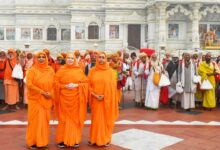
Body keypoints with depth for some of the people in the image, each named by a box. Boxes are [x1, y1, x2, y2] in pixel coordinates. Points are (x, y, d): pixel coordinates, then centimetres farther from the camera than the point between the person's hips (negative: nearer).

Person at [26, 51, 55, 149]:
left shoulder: (50, 70, 5)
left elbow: (54, 83, 8)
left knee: (45, 119, 8)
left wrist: (51, 93, -10)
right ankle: (33, 141, 12)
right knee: (35, 120, 1)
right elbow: (29, 84, -15)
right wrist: (42, 92, -17)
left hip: (47, 99, 4)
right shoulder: (32, 70, -6)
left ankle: (43, 141, 19)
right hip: (35, 99, -3)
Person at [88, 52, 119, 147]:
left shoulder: (109, 71, 0)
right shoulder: (92, 71, 4)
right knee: (96, 119, 7)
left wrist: (105, 96, -12)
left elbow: (113, 85, -2)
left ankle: (106, 139, 17)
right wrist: (94, 95, -13)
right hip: (96, 99, 1)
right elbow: (88, 85, 2)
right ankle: (94, 139, 18)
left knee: (106, 119, 6)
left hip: (107, 100, -1)